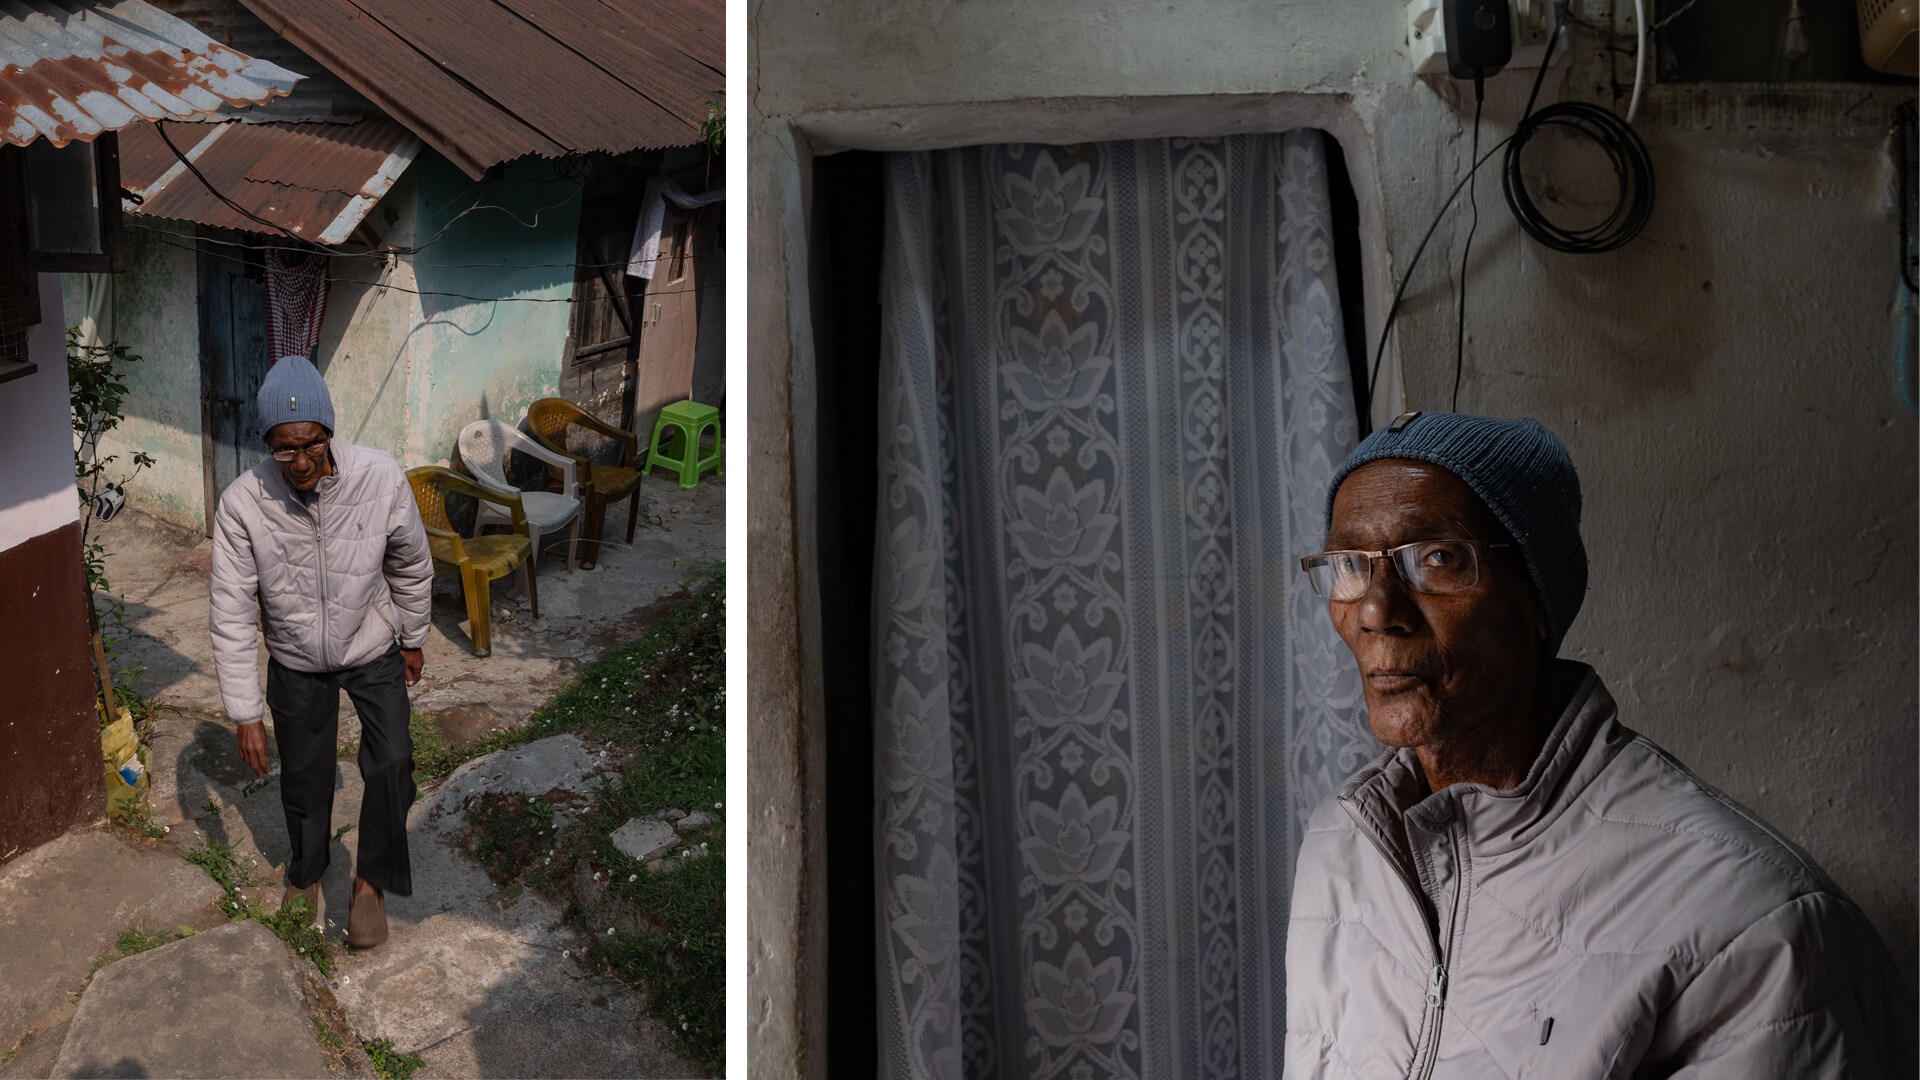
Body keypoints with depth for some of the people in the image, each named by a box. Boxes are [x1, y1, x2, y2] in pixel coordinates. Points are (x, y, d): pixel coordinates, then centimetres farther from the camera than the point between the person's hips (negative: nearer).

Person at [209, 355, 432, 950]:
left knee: (392, 764, -13)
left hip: (373, 648, 0)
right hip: (297, 662, 1)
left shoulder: (381, 479, -27)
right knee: (303, 777, 16)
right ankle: (305, 873, 45)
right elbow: (232, 615, -19)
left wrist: (412, 639, 7)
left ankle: (371, 879, 12)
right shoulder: (242, 503, -27)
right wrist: (246, 713, -17)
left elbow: (412, 568, -7)